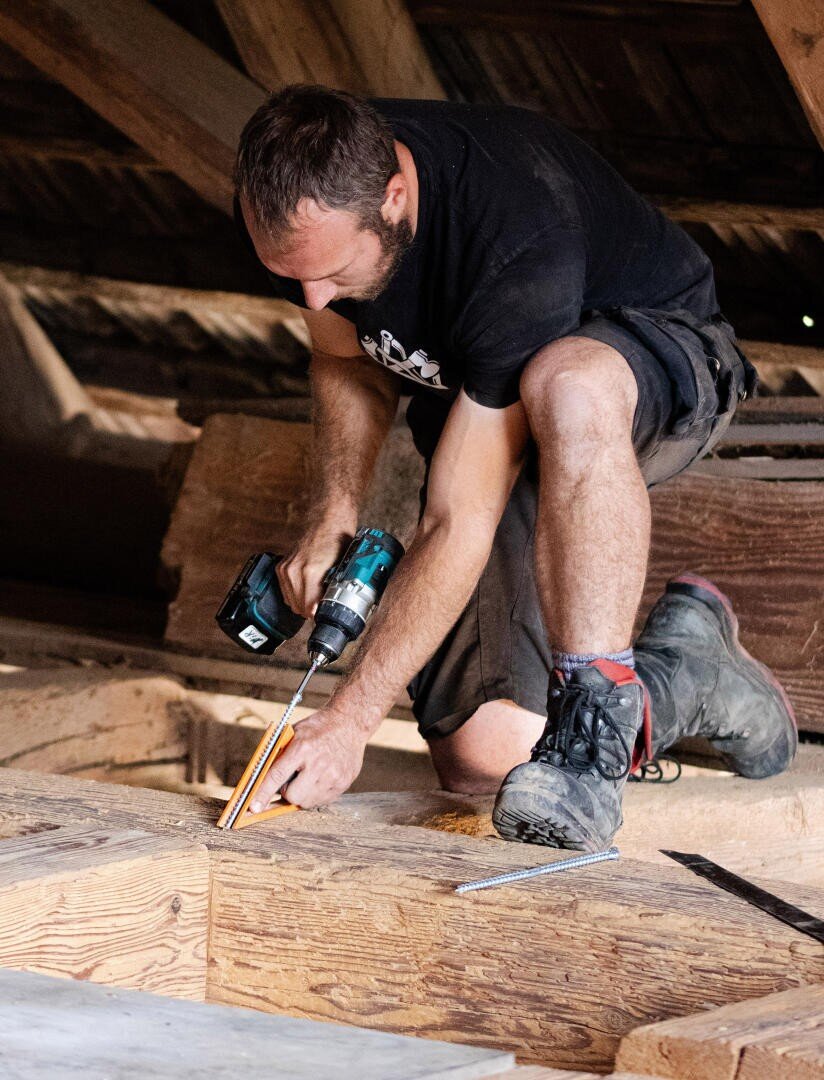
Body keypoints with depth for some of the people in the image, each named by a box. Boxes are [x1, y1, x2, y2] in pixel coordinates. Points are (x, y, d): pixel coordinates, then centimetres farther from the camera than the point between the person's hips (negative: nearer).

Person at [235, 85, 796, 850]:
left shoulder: (518, 246, -39)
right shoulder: (303, 204, -19)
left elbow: (460, 525, -37)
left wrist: (348, 720, -36)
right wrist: (333, 520, -11)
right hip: (483, 420, 6)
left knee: (563, 389, -46)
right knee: (483, 756, -12)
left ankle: (595, 727, -35)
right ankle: (693, 677, 17)